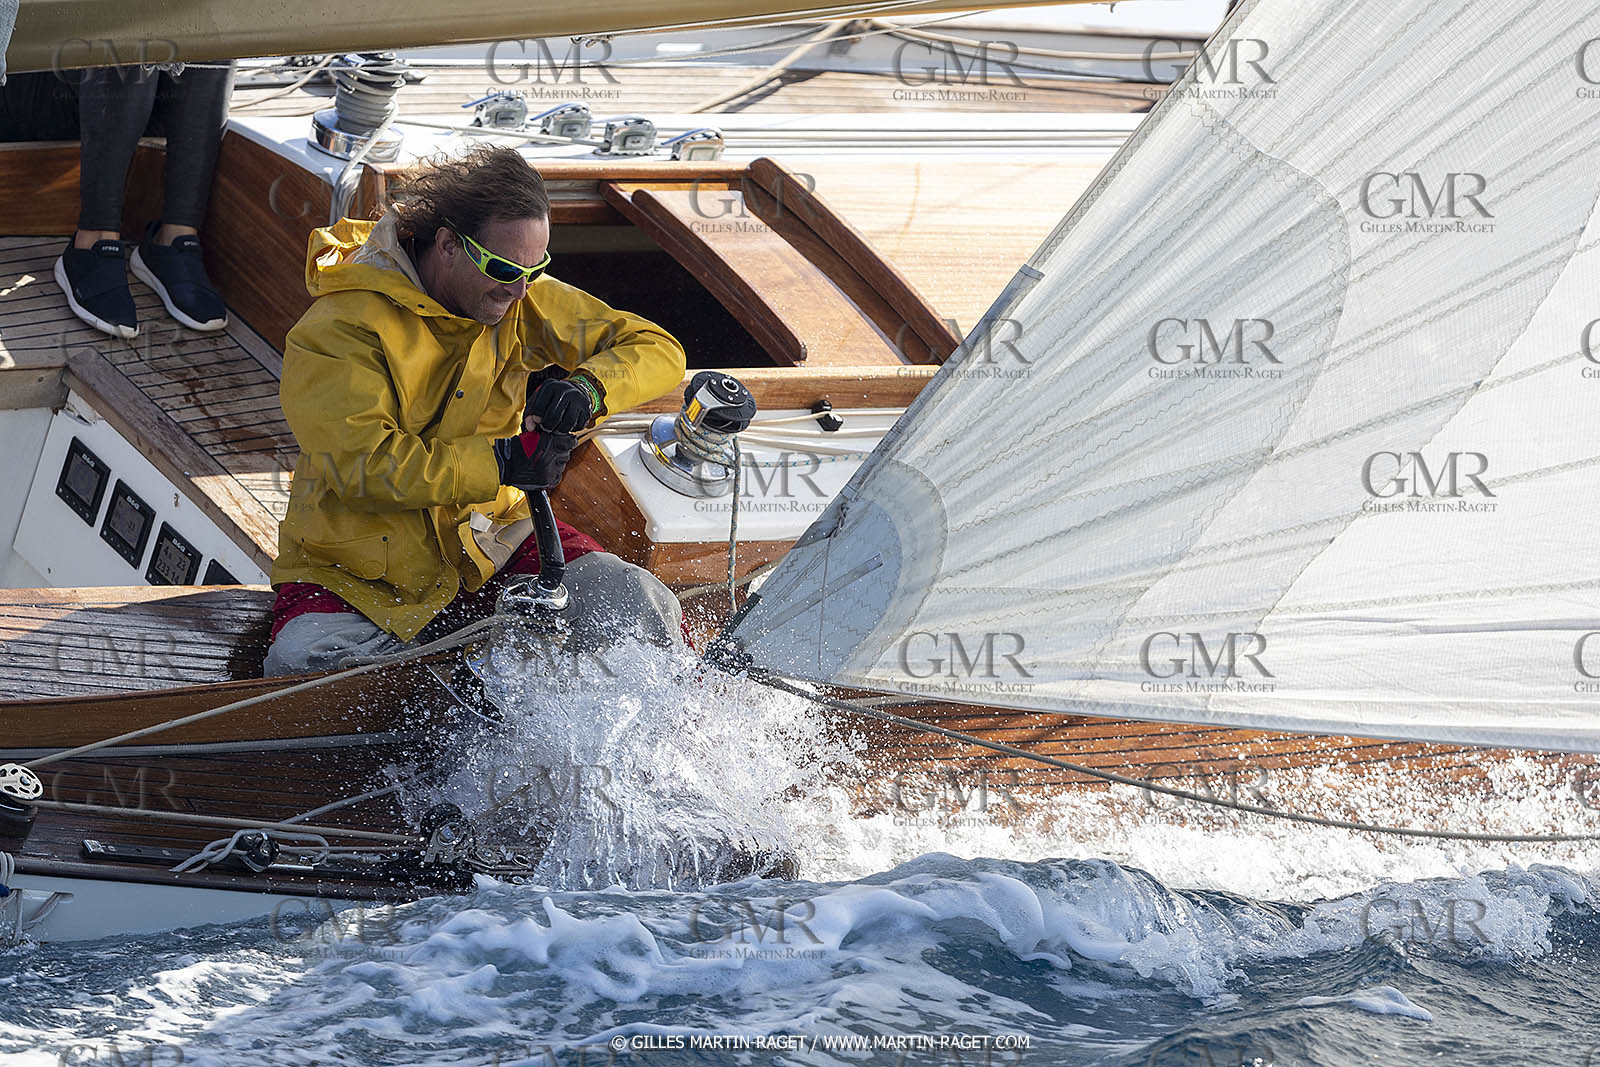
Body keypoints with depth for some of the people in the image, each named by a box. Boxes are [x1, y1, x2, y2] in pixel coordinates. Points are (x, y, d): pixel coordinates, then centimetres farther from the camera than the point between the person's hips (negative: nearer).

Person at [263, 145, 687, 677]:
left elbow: (659, 351, 1)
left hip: (487, 541, 3)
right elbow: (363, 464, -28)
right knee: (304, 665, -32)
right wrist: (501, 462, -31)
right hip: (356, 572, -3)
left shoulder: (526, 304, -2)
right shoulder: (337, 333, -19)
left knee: (636, 606, -19)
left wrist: (585, 389, -21)